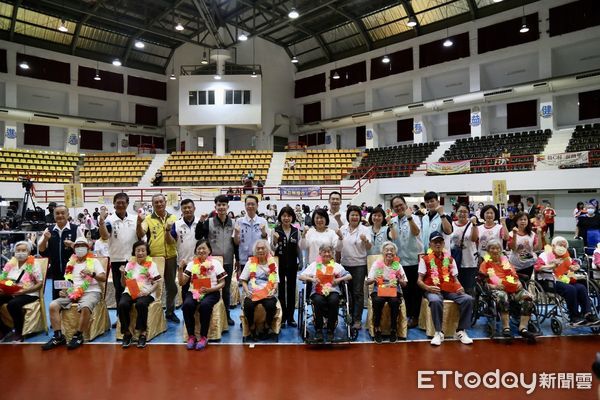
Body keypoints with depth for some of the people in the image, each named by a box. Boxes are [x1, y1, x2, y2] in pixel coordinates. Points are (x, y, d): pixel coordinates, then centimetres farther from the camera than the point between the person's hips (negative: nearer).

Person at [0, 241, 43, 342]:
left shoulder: (33, 264, -4)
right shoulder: (10, 263, 10)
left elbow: (40, 283, -6)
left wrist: (24, 291, -19)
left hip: (28, 294, -5)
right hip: (9, 293, 5)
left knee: (13, 304, -33)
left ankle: (18, 333, -15)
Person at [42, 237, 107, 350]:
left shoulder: (94, 261, 7)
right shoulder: (70, 263, 20)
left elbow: (104, 278, -1)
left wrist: (92, 274, -20)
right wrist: (63, 290, 0)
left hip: (91, 292, -5)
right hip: (73, 293, 5)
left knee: (85, 307, -36)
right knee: (53, 305, -17)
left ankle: (78, 336, -19)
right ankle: (58, 336, -12)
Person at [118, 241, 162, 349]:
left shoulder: (151, 264, 6)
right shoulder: (129, 264, 15)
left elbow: (157, 282, 0)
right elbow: (124, 284, 16)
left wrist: (148, 291, -16)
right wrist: (122, 274, -3)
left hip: (146, 293, -3)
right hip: (130, 292, 3)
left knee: (141, 304, -36)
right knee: (122, 304, -30)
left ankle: (142, 333, -19)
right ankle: (127, 333, -11)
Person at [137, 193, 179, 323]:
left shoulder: (173, 218, 3)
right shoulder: (148, 219, -3)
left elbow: (174, 238, 1)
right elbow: (140, 235, -16)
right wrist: (139, 223, -34)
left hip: (170, 257, 2)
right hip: (153, 257, -2)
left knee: (172, 287, 13)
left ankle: (170, 311, 29)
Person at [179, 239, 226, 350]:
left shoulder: (215, 263, 3)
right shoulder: (191, 263, 10)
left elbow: (222, 283, 1)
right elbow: (182, 283, 6)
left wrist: (209, 289, -15)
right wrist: (180, 269, -9)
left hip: (211, 293, -2)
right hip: (194, 292, 3)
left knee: (204, 305, -34)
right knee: (187, 305, -29)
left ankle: (203, 337, -18)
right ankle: (191, 336, -15)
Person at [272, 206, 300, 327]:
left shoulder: (296, 231, 2)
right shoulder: (275, 230, -5)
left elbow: (299, 247, 9)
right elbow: (272, 249, -6)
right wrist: (275, 241, -21)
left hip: (292, 263, 2)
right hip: (279, 263, -2)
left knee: (291, 289, 8)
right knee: (280, 289, 5)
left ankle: (290, 317, 18)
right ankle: (282, 316, 16)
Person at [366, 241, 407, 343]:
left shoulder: (398, 265, 4)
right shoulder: (377, 264, 1)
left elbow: (404, 284, 5)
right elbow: (367, 282, -2)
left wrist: (400, 280, -16)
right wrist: (374, 279, -23)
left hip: (394, 290, 1)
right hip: (379, 290, -1)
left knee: (394, 301, -31)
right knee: (377, 301, -32)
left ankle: (393, 330, -10)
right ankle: (377, 329, -13)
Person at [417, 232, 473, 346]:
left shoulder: (450, 259, 18)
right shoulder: (425, 259, 7)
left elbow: (455, 278, 18)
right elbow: (419, 280, 3)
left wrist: (460, 287, -4)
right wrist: (428, 288, -18)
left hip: (450, 290, 4)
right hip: (434, 290, -4)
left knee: (468, 299, -23)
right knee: (435, 301, -38)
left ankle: (461, 331, -9)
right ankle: (438, 332, -22)